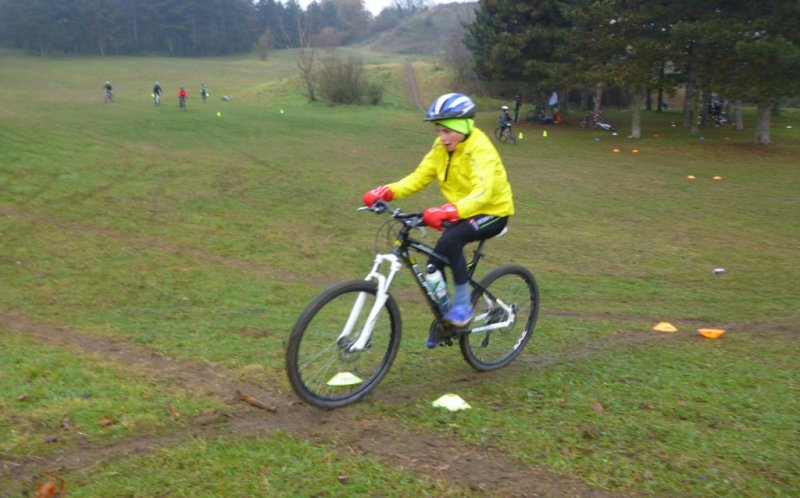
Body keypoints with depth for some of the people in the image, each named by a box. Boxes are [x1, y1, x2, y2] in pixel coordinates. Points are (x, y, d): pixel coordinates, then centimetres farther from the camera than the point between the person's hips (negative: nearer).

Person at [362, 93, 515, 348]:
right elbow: (419, 177, -9)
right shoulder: (442, 147, -5)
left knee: (449, 241, -32)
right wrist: (386, 192, -26)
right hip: (462, 212, 7)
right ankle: (442, 320, 15)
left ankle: (463, 305, -16)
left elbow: (482, 192, -41)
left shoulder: (480, 150, -26)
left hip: (492, 212, -7)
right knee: (435, 262, -6)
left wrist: (448, 211, -59)